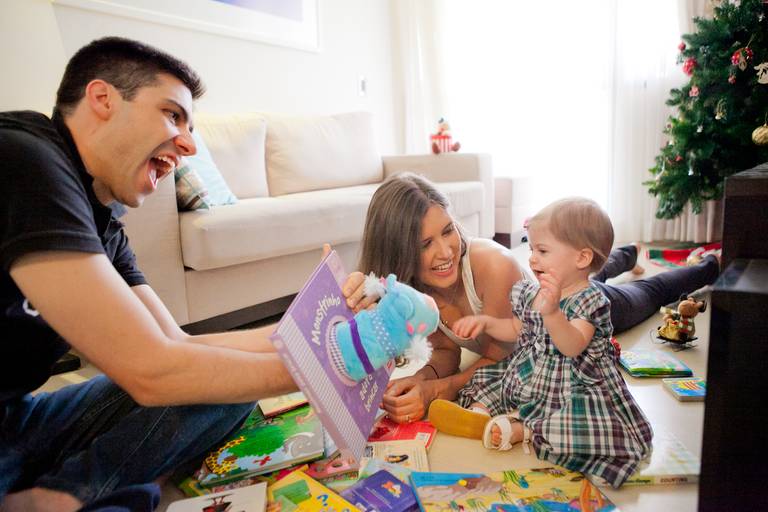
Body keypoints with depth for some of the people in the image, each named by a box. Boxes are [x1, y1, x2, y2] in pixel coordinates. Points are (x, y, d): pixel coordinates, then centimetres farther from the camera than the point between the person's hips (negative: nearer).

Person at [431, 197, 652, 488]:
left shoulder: (590, 300, -17)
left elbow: (573, 347, -32)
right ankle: (477, 410, -18)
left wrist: (552, 312, -49)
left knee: (585, 423, -31)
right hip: (524, 375, 7)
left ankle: (522, 429, -19)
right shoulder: (529, 291, 3)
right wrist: (484, 322, 3)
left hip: (571, 387, -7)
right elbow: (516, 329, 18)